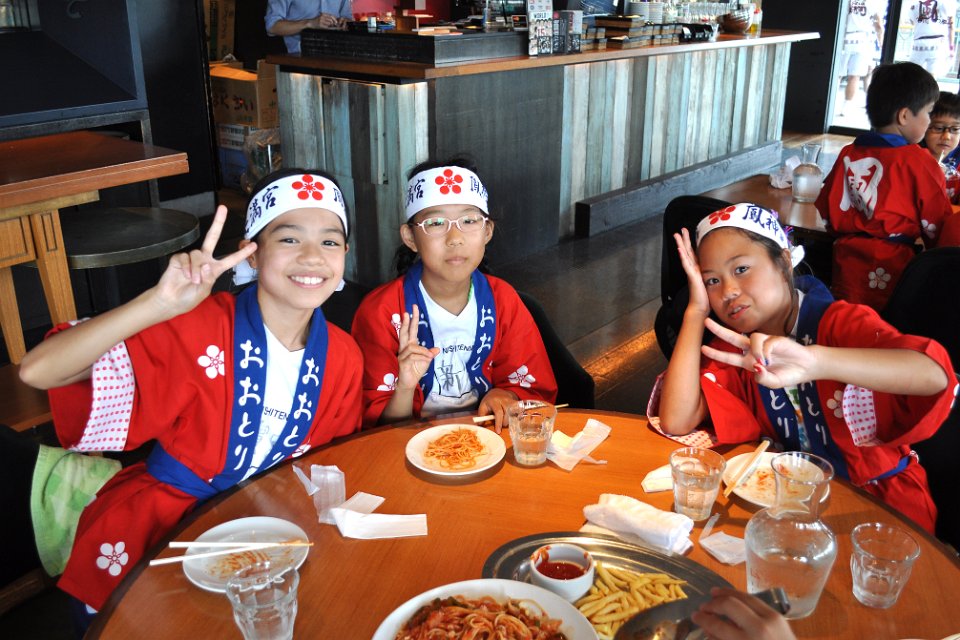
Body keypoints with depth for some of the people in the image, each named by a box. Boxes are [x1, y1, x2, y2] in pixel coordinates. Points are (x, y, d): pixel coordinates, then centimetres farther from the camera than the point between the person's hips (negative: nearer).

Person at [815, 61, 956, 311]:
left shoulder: (848, 155, 4)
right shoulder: (920, 162, -9)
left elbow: (827, 210, 10)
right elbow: (936, 224, -2)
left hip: (847, 261, 5)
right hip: (892, 266, -4)